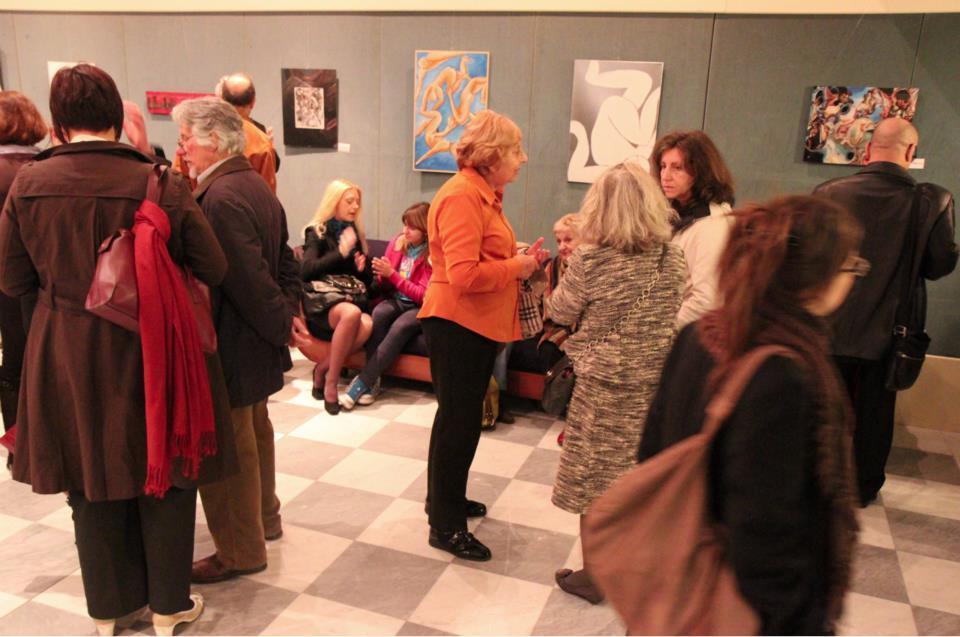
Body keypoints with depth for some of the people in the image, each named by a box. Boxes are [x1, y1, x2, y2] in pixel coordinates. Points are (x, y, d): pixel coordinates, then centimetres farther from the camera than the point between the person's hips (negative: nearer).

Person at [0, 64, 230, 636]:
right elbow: (214, 270, -9)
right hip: (149, 354, -2)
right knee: (162, 478, 15)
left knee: (93, 484, 19)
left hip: (67, 357, 3)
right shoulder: (160, 183, -14)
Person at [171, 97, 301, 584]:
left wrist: (283, 325, -16)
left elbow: (249, 277, -26)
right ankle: (264, 518, 41)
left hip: (232, 346, -10)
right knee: (254, 430, 23)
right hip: (257, 341, 10)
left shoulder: (220, 197, -23)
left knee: (226, 447, 4)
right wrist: (289, 312, 5)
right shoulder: (256, 185, 8)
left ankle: (240, 552, 19)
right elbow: (284, 261, 9)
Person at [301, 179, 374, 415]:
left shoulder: (355, 232, 17)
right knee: (352, 314, -39)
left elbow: (367, 280, 22)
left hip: (349, 300, 4)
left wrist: (363, 267, -1)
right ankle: (331, 382, -24)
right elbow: (306, 271, -15)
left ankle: (322, 370, -14)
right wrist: (341, 252, -16)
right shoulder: (317, 232, 2)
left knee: (367, 324, -33)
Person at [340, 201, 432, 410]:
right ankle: (373, 380, -29)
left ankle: (362, 381, -33)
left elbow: (422, 295, -14)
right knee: (378, 313, -31)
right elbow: (386, 286, 11)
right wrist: (382, 275, -13)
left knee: (400, 327, -35)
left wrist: (392, 274, -19)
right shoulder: (397, 242, 4)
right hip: (395, 300, 4)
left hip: (419, 307, -4)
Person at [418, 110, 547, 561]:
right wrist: (517, 267, -15)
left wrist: (521, 260, 2)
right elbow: (464, 274, -27)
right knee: (459, 422, 0)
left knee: (460, 418, 20)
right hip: (457, 325, -10)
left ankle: (446, 501, 38)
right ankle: (446, 527, 14)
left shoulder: (484, 194, 12)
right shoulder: (462, 196, -19)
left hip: (479, 325, 10)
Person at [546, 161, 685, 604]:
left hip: (604, 385, -4)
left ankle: (594, 575, 24)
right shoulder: (672, 257, -2)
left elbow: (559, 312, -3)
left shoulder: (589, 260, -16)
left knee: (595, 480, 10)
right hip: (656, 383, 5)